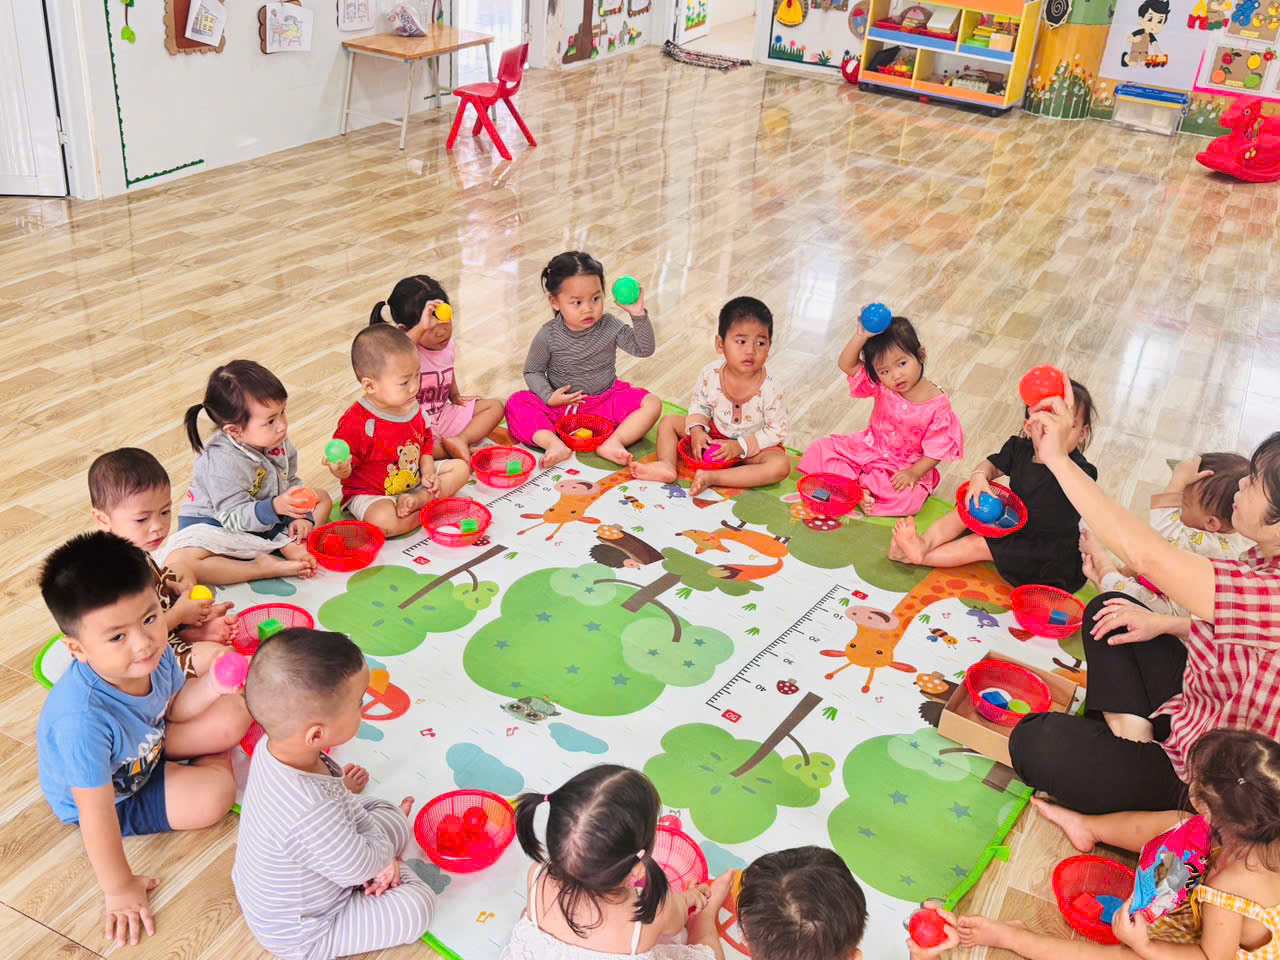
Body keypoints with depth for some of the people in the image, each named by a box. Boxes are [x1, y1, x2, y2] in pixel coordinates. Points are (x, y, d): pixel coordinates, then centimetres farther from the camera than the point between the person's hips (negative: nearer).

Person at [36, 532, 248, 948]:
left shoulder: (155, 654, -25)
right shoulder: (82, 718, -43)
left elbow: (175, 708, 0)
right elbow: (97, 812, -32)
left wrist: (217, 678, -16)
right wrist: (119, 889, -23)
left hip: (145, 749, 6)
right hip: (108, 797, -5)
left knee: (234, 712, -9)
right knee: (214, 794, -21)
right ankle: (214, 763, 11)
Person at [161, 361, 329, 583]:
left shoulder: (278, 441, -7)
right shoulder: (222, 462, -30)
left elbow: (292, 482, 9)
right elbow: (234, 517, -29)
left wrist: (301, 515, -8)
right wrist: (276, 507, -43)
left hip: (264, 519, 7)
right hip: (216, 526, -7)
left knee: (322, 498, 9)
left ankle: (290, 545, -16)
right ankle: (262, 568, -28)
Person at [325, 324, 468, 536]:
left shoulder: (413, 408, -3)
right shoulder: (356, 422, -25)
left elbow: (426, 443, 13)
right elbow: (344, 470, -17)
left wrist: (428, 472, -4)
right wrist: (340, 468, -41)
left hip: (414, 481, 7)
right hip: (370, 493, -7)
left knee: (460, 467, 4)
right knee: (383, 521, -39)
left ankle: (418, 500, -14)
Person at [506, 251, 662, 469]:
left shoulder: (609, 326, -11)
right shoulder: (548, 336, -13)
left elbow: (644, 349, -14)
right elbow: (533, 371, -2)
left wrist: (639, 315, -27)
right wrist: (549, 397, -18)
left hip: (606, 401, 1)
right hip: (563, 404, -1)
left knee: (652, 403, -21)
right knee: (517, 404, -24)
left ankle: (612, 443, -35)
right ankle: (555, 445, -40)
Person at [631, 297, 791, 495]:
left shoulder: (770, 390, -26)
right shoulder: (711, 373, -16)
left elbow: (777, 431, -17)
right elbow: (699, 403, 2)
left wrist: (741, 446, -24)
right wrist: (696, 430, -16)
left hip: (752, 444, -4)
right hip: (713, 434, 4)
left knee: (781, 465, -32)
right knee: (669, 422, -2)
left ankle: (712, 478, -37)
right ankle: (667, 465, -24)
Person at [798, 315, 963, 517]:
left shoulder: (938, 405, -20)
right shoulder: (881, 386, -10)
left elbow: (936, 449, -15)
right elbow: (846, 365, -18)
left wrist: (914, 473, -26)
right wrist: (861, 336, -32)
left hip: (905, 467, -4)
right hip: (869, 450, 4)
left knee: (908, 500, -32)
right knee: (821, 449, -9)